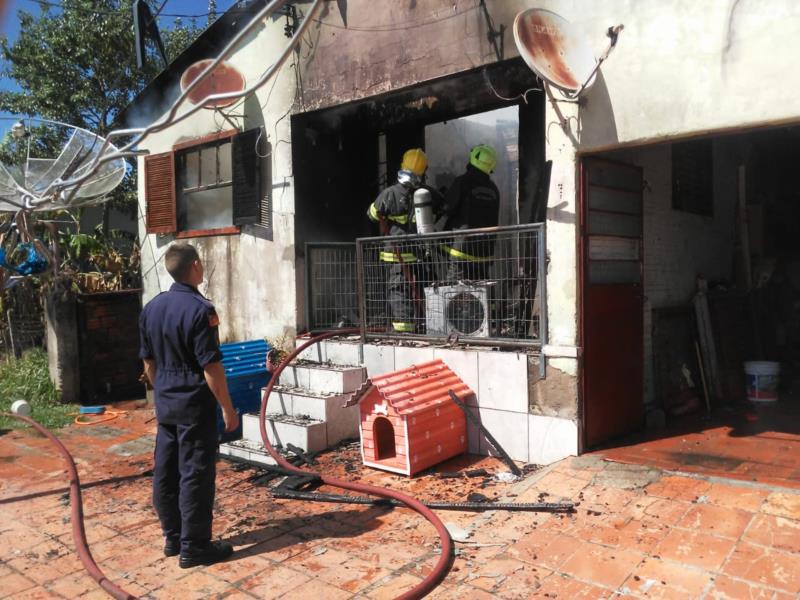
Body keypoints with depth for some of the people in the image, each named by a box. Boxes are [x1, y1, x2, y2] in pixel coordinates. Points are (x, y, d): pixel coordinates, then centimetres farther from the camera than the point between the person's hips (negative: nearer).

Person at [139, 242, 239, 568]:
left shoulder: (151, 308, 6)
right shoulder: (199, 309, -18)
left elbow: (148, 362, 12)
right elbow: (211, 367, -19)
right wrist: (228, 408, -12)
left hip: (165, 404, 8)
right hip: (194, 405, -8)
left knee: (165, 471, 14)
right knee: (196, 474, 1)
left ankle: (173, 537, 27)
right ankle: (194, 546, 10)